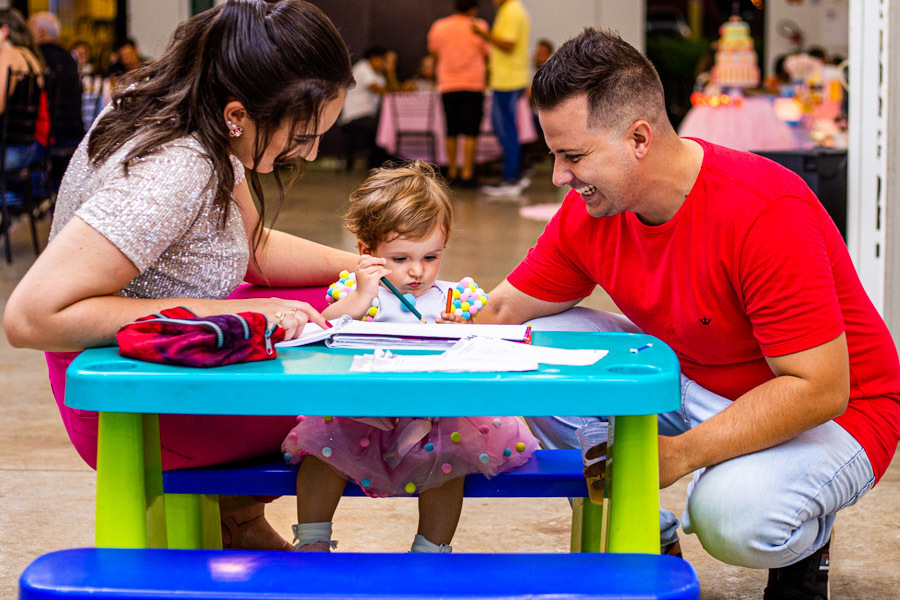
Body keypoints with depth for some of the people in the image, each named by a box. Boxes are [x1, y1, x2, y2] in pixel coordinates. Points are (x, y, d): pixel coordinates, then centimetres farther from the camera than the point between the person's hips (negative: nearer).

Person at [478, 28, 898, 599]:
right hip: (690, 389, 7)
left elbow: (819, 389, -31)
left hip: (829, 417, -6)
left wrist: (678, 455, -35)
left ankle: (806, 541, 3)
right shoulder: (588, 211, -9)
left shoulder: (765, 212, -31)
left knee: (733, 516, -37)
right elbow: (503, 313, 3)